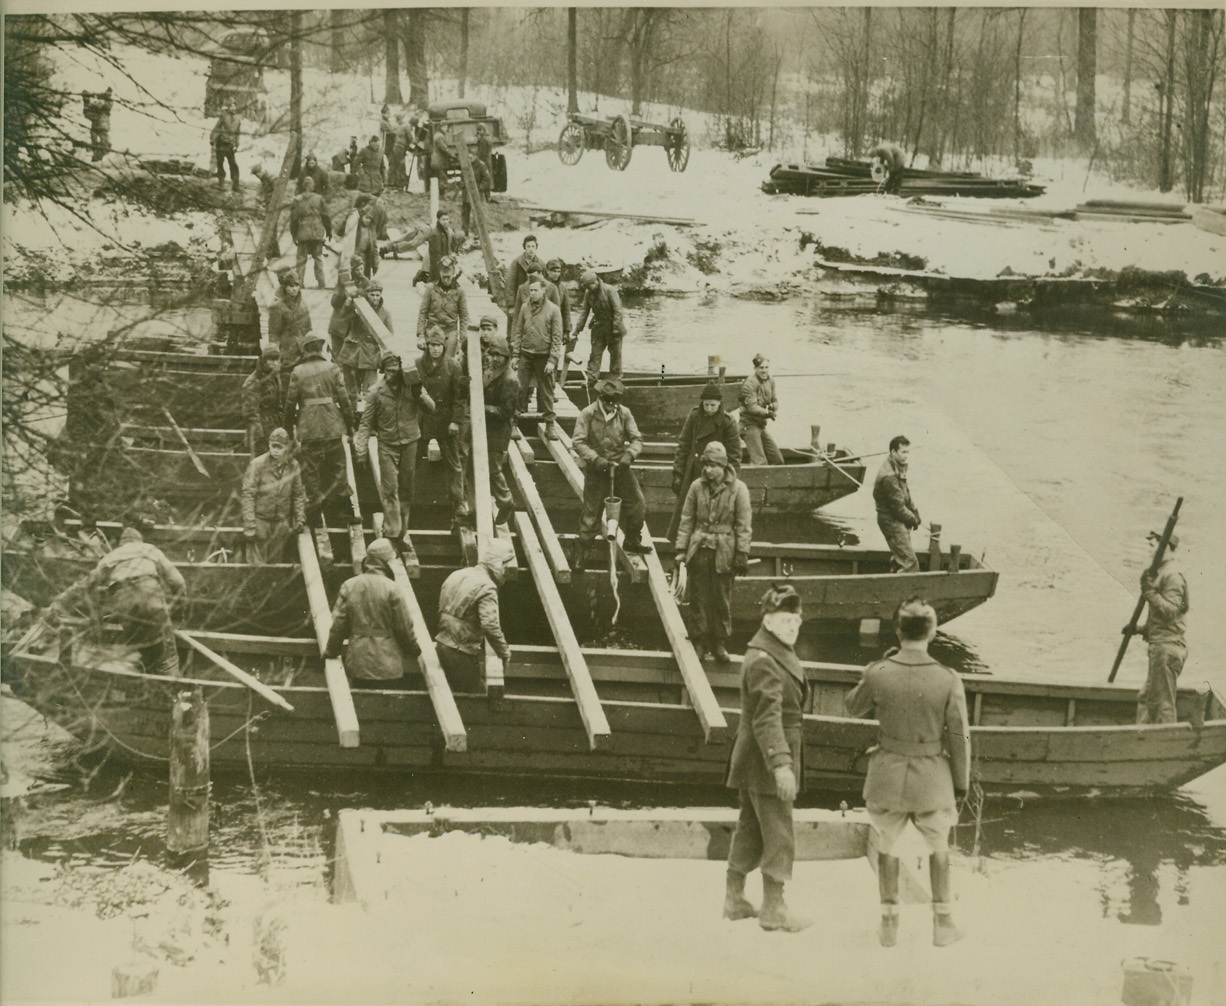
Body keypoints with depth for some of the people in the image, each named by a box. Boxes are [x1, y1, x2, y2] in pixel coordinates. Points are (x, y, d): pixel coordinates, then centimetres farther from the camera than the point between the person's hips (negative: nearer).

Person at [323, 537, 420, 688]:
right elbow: (404, 628, -7)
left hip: (357, 664, 4)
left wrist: (331, 651, 14)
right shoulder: (391, 589, -12)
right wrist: (415, 651, 10)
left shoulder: (349, 586, -1)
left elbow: (338, 623, 0)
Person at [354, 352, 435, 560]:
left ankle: (402, 530, 23)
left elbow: (431, 408, -5)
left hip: (409, 442, 2)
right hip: (387, 444, -2)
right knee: (389, 489, -8)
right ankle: (392, 532, -3)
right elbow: (366, 422, -3)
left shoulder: (411, 385, -3)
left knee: (406, 488, 10)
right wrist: (362, 449, -9)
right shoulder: (378, 392, -7)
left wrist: (419, 394, -24)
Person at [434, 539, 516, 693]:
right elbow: (490, 625, -27)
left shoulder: (456, 575, 9)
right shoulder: (487, 587, -18)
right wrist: (505, 653, -18)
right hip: (464, 652, -8)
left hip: (443, 646, 8)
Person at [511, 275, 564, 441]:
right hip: (526, 355, 2)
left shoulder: (553, 310, -5)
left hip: (544, 357, -2)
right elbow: (518, 332, 7)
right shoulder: (524, 308, 2)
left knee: (546, 392, 5)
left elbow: (557, 338, -6)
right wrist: (515, 355, 2)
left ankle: (550, 424, 12)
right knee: (521, 389, 1)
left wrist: (552, 360, -11)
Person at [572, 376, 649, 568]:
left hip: (621, 468, 3)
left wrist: (630, 454, -21)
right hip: (596, 470, -3)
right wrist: (595, 459, -25)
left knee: (638, 506, 3)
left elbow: (637, 439, -1)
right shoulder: (588, 414, -10)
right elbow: (579, 442, -13)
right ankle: (583, 552, 14)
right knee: (591, 511, 1)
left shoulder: (624, 413, -2)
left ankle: (632, 541, 27)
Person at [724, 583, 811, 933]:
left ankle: (734, 899, 26)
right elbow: (767, 719, -27)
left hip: (753, 761, 11)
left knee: (750, 831, 17)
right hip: (766, 760, -11)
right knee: (778, 835, -4)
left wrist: (783, 761, 26)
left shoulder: (779, 655, 14)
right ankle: (773, 910, 4)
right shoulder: (763, 662, -20)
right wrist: (781, 764, -32)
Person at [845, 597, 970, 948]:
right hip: (932, 778, 0)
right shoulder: (948, 681, -17)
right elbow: (959, 739, -8)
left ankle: (889, 921, 28)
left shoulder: (878, 675, -17)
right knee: (938, 847, 22)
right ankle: (942, 921, 29)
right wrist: (961, 784, 5)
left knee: (887, 846, 20)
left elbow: (853, 706, 4)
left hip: (888, 774, 0)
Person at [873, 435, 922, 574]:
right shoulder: (889, 476, -27)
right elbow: (898, 506, -22)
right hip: (892, 521, -10)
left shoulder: (899, 467, 6)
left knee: (899, 560, 20)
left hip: (900, 520, 10)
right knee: (910, 563, -12)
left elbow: (906, 493, 12)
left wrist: (915, 514, 3)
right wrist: (913, 520, -7)